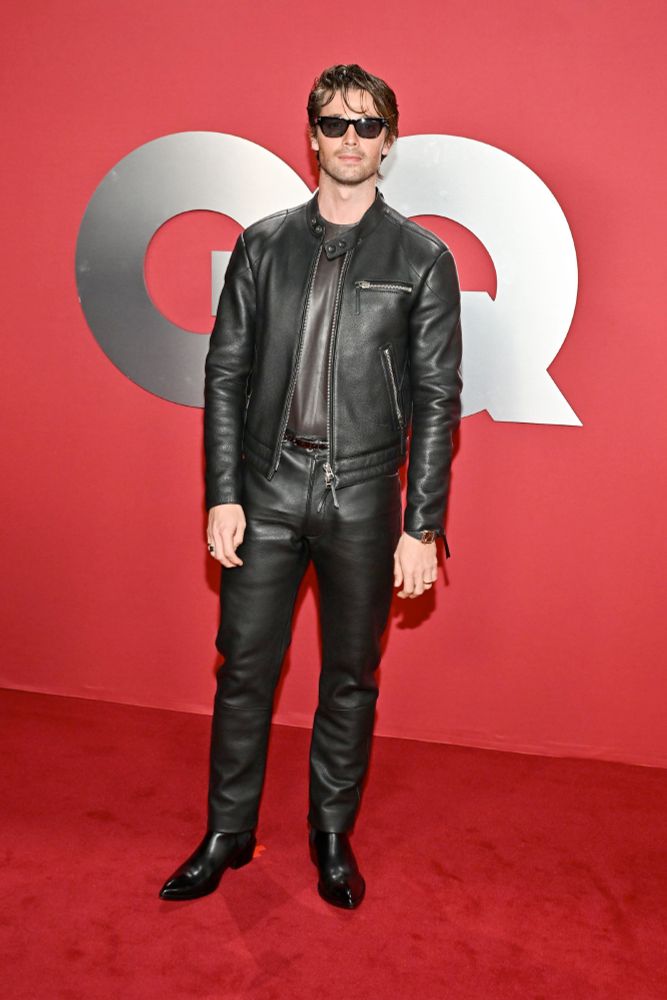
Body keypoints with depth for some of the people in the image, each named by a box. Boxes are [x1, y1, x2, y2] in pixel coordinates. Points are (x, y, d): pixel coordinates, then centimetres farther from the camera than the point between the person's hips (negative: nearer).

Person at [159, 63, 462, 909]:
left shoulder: (423, 259, 0)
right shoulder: (263, 244, 6)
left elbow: (437, 399, -1)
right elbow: (226, 374, 5)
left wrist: (423, 525, -6)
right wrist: (222, 495, -2)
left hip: (363, 500, -1)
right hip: (267, 490, 1)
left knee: (351, 678, 10)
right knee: (244, 667, 8)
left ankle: (333, 837, 30)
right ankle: (227, 834, 27)